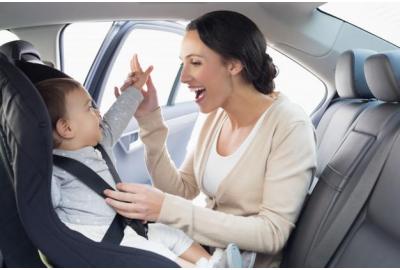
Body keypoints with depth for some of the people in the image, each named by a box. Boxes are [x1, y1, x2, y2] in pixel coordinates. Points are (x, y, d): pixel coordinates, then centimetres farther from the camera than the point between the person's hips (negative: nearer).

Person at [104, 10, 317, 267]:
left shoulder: (289, 126, -21)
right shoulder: (216, 116, -1)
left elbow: (273, 234, -24)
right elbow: (180, 192, -1)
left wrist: (168, 209, -29)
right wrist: (150, 121, -11)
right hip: (206, 251, 5)